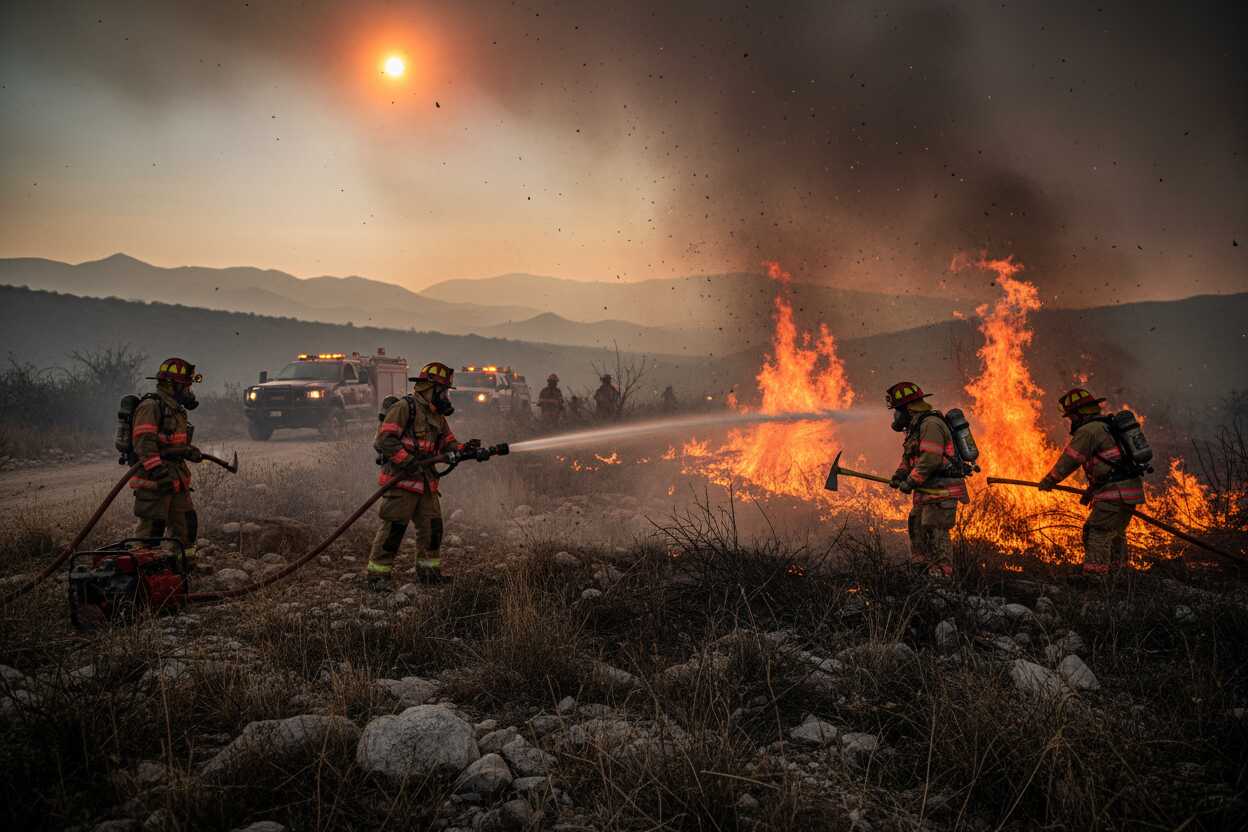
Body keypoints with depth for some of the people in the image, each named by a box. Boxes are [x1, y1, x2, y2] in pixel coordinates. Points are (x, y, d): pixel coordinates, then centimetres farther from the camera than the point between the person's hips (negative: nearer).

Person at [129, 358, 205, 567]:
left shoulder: (176, 409, 19)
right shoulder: (151, 406, -13)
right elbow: (144, 442, -22)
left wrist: (190, 451, 10)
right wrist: (158, 471, -29)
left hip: (176, 477, 10)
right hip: (153, 479, -10)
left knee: (186, 522, 14)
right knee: (152, 526, -7)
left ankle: (186, 563, 24)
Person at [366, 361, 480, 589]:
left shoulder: (437, 417, 18)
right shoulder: (404, 407, -10)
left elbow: (448, 444, 17)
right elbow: (385, 439, -17)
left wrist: (465, 448, -4)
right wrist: (409, 462, -23)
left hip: (426, 483, 8)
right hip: (401, 480, -8)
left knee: (432, 527, 10)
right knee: (394, 526, -8)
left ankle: (429, 569, 23)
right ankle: (378, 573, 1)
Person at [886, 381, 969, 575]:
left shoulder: (931, 425, -17)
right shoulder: (917, 426, 17)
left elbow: (930, 460, -24)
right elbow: (909, 457, 22)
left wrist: (910, 482, -17)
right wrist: (899, 475, 5)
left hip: (941, 490, -11)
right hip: (928, 490, 11)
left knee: (935, 532, -11)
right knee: (916, 526, 16)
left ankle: (942, 573, -8)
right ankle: (920, 567, 25)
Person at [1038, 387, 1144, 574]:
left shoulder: (1088, 431, -10)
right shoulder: (1109, 426, 21)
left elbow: (1069, 459, -6)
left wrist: (1049, 480, 6)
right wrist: (1093, 489, 28)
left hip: (1116, 492, -10)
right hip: (1131, 489, 10)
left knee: (1097, 533, -11)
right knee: (1115, 534, 20)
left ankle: (1094, 576, -16)